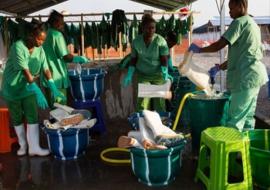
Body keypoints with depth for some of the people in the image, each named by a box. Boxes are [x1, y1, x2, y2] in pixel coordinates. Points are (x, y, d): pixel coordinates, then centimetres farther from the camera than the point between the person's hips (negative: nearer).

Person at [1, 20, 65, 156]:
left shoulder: (39, 49, -6)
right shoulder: (18, 47, -24)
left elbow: (46, 70, -7)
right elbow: (26, 72, -30)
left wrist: (54, 89, -19)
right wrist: (38, 92, -33)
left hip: (28, 88, 4)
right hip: (12, 88, -4)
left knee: (32, 117, -2)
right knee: (17, 119, 9)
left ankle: (34, 147, 5)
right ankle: (23, 144, 26)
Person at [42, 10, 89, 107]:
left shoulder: (45, 35, 11)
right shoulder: (57, 35, -13)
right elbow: (66, 56, -15)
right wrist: (80, 59, -1)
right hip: (57, 78, -8)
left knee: (52, 108, 15)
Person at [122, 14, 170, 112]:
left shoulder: (160, 41, -12)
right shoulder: (136, 41, -4)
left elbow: (164, 59, -14)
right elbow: (133, 59, 4)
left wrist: (165, 73, -29)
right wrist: (129, 75, -2)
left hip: (158, 75, -2)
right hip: (142, 75, 2)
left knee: (159, 100, -4)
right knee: (142, 100, -4)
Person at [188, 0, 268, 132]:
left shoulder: (240, 22, -8)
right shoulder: (252, 24, 22)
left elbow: (219, 45, -15)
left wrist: (199, 49, 1)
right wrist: (219, 67, 21)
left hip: (246, 77, -10)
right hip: (252, 76, 10)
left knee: (235, 119, -8)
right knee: (247, 117, 13)